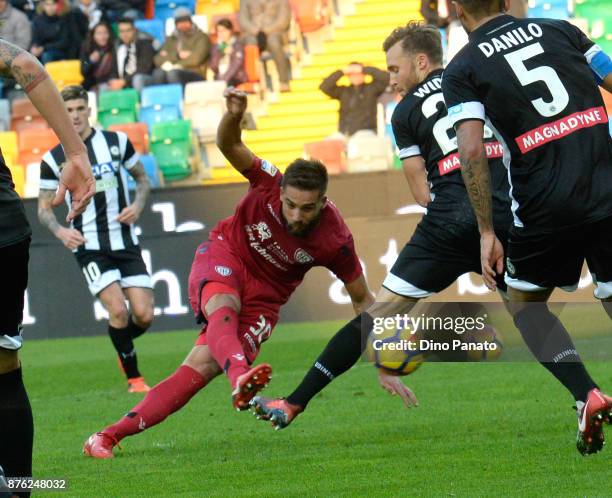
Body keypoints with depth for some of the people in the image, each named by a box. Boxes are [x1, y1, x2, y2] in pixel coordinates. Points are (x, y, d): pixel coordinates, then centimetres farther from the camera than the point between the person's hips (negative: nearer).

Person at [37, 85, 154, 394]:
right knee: (118, 310, -18)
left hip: (126, 243, 2)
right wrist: (60, 231, -15)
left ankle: (124, 347, 30)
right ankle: (134, 378, 0)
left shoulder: (117, 142, 3)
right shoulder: (53, 159, -2)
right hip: (89, 247, -2)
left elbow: (142, 178, 15)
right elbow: (44, 208, 5)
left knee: (144, 315, -5)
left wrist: (138, 204, -5)